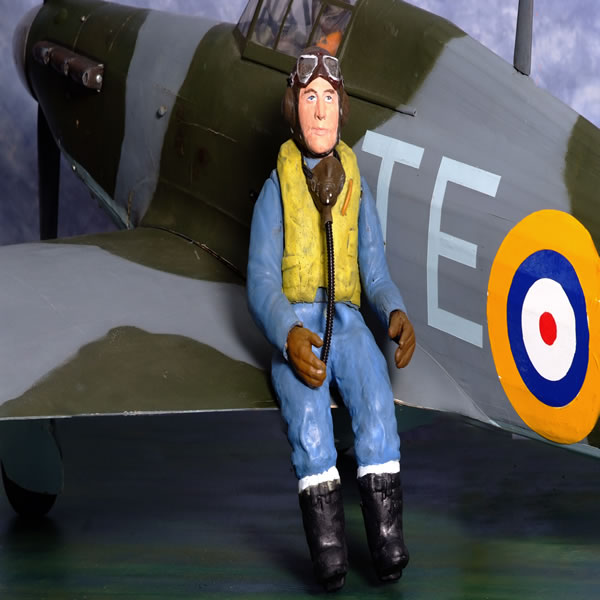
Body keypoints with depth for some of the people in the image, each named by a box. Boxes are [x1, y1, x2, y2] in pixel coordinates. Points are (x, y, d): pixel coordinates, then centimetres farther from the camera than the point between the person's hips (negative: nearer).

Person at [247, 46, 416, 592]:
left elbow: (376, 276, 13)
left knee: (372, 379, -33)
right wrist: (289, 338, -20)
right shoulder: (275, 190, 8)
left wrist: (397, 313, -11)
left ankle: (387, 534, -38)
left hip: (347, 320, 2)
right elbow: (261, 286, 0)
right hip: (293, 326, -2)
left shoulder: (356, 188, 16)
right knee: (304, 394, -36)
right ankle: (326, 539, -41)